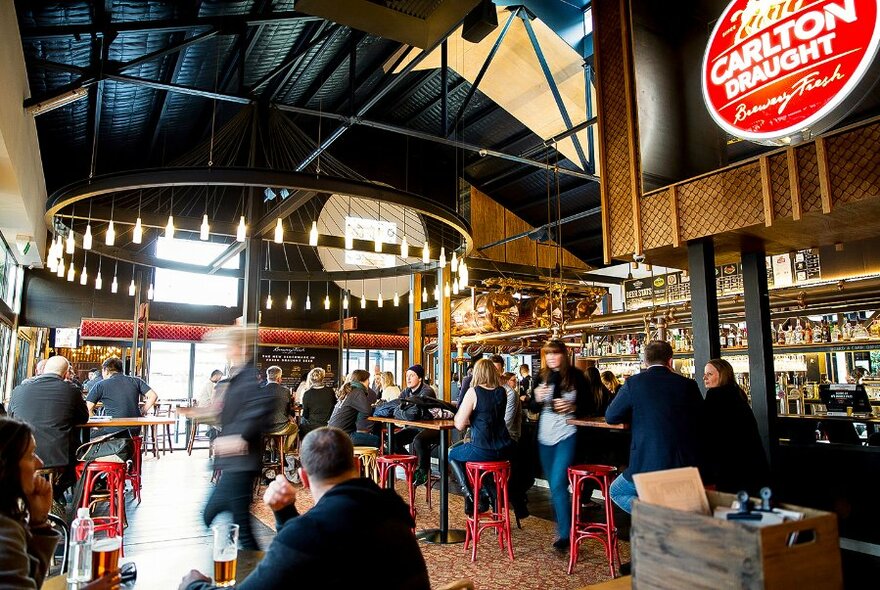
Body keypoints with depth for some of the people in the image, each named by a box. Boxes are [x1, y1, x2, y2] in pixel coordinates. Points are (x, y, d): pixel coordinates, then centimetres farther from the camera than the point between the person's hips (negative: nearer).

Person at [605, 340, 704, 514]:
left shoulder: (634, 383, -7)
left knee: (616, 491, 21)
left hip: (647, 464, -4)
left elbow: (610, 417, 0)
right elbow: (701, 418, 11)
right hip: (685, 465, 4)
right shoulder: (688, 384, 0)